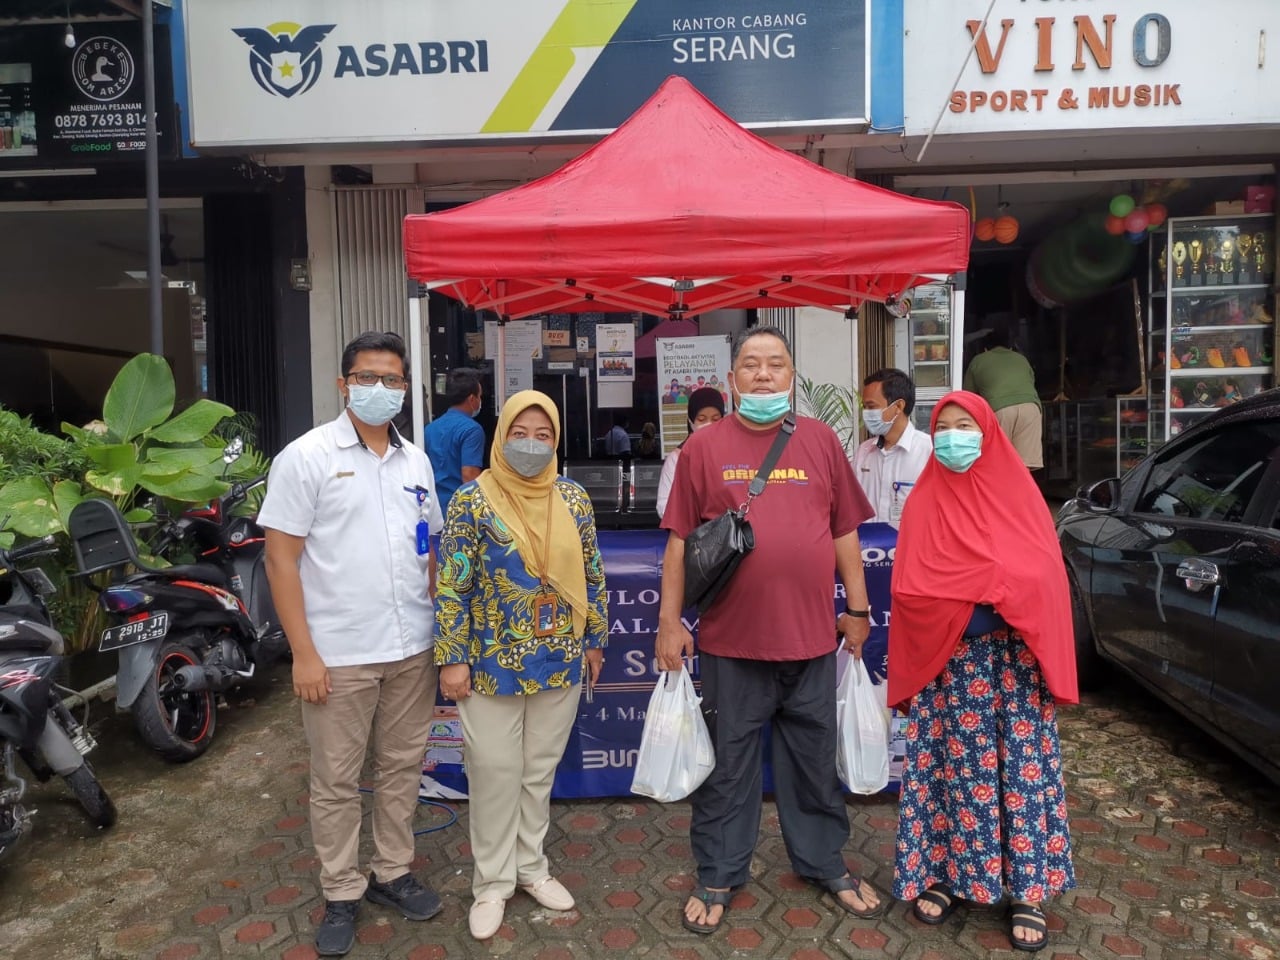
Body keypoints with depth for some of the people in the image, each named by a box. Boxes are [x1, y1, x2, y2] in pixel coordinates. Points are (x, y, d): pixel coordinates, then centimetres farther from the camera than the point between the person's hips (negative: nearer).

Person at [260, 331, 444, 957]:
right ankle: (342, 893, 28)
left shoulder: (416, 461, 8)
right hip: (338, 655, -4)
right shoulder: (307, 456, -8)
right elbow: (281, 558, -9)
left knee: (402, 768, 16)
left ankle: (393, 873, 35)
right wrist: (304, 653, -13)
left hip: (412, 649, 5)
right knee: (337, 782, 10)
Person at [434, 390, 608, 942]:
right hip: (493, 663, -3)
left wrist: (595, 640, 10)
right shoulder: (473, 500, -10)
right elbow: (451, 586, -10)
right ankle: (493, 881, 28)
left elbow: (591, 575, 8)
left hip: (560, 662, 4)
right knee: (495, 772, 9)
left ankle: (530, 866, 36)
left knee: (541, 770, 17)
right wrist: (452, 658, -11)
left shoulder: (573, 498, 1)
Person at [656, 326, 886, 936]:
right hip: (732, 640, -2)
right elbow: (680, 540, -1)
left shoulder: (821, 440, 5)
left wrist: (858, 609, 9)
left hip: (812, 637, 2)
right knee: (727, 767, 12)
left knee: (815, 760, 18)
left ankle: (825, 864, 39)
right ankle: (718, 876, 31)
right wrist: (670, 619, -3)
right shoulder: (704, 446, -1)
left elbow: (845, 533, 9)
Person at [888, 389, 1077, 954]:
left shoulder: (1017, 491, 5)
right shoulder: (924, 502, 5)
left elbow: (1046, 576, -1)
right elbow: (908, 588, -2)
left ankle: (1027, 890, 16)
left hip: (1014, 659, 0)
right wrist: (988, 585, -11)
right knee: (948, 767, 5)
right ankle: (942, 873, 20)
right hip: (946, 663, 0)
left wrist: (989, 588, -13)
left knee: (1020, 770, 3)